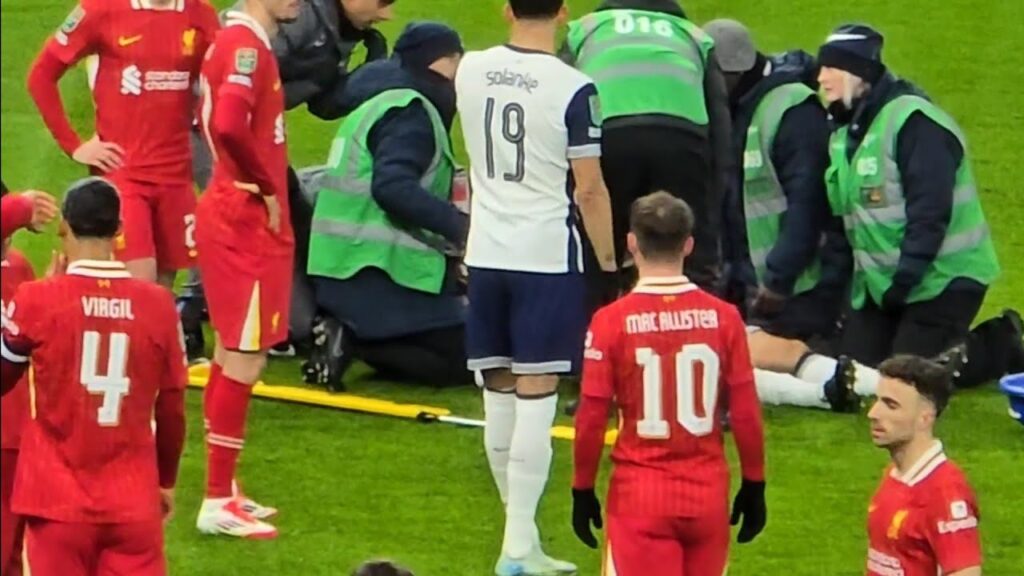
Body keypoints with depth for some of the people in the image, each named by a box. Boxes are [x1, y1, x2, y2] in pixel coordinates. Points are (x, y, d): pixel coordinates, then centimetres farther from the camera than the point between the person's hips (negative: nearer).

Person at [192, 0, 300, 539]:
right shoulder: (245, 45, -18)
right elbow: (230, 127, -33)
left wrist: (266, 188, 11)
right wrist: (266, 189, -18)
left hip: (245, 219, 10)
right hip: (246, 222, -10)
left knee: (233, 356, 16)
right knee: (244, 361, -6)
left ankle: (224, 490, 24)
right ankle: (218, 503, -3)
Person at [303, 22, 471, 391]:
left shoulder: (382, 105, 20)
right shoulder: (410, 113, -12)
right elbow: (392, 188, -27)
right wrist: (457, 225, -30)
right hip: (376, 273, -10)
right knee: (462, 362, -7)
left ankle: (348, 336, 1)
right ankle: (353, 342, -14)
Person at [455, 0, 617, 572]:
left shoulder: (471, 71, 2)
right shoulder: (573, 89, -13)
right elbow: (589, 189, -11)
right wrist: (608, 260, 1)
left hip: (486, 252, 5)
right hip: (548, 254, -5)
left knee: (500, 394, 12)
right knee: (535, 396, -4)